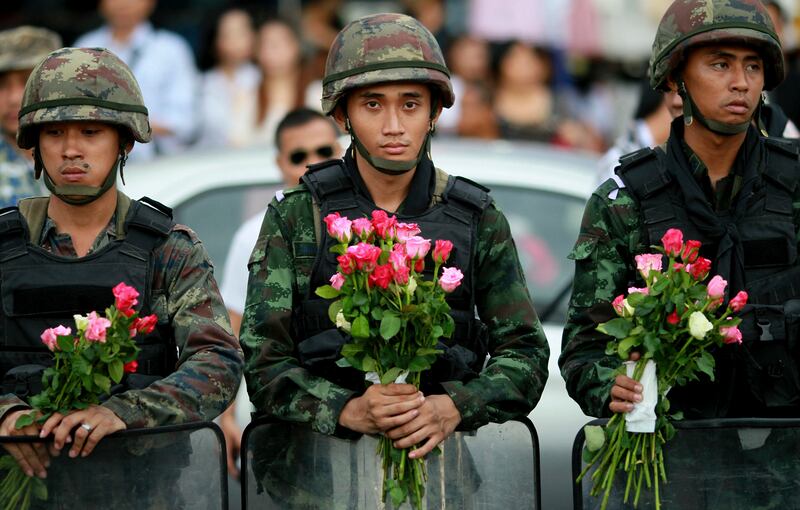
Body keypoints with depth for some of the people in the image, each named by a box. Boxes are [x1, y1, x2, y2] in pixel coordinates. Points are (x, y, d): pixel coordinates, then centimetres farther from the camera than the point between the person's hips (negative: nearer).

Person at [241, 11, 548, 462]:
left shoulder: (479, 221, 12)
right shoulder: (295, 218, 8)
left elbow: (526, 355, 11)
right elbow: (263, 358, 3)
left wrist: (454, 408, -9)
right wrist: (349, 411, -15)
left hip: (443, 450, 1)